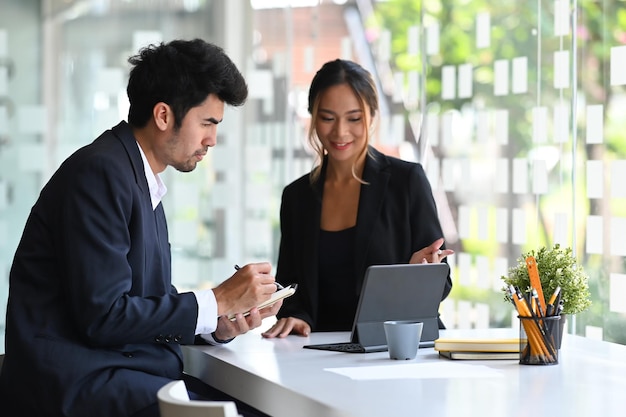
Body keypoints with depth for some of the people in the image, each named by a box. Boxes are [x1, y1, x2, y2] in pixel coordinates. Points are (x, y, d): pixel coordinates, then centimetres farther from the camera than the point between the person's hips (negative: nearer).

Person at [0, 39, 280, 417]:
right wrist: (218, 301, -11)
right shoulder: (101, 172, -11)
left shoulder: (144, 186, 18)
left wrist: (218, 326, -2)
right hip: (78, 384, -9)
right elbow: (103, 317, -18)